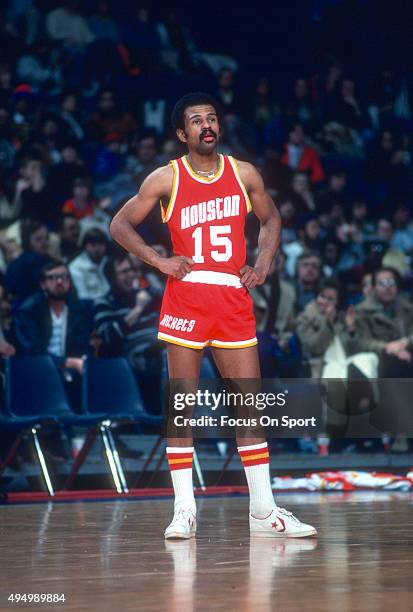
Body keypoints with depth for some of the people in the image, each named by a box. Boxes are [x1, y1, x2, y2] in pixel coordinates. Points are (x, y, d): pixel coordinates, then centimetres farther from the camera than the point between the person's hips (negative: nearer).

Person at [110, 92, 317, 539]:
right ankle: (184, 511, 3)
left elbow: (271, 219, 22)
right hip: (186, 297, -2)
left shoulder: (243, 174, 9)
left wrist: (263, 262, 5)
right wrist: (159, 261, -7)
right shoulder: (166, 179, 1)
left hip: (234, 300, 3)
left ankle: (263, 511, 7)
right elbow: (120, 225, 5)